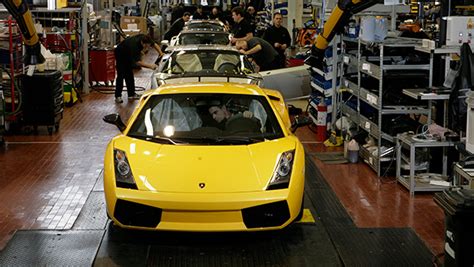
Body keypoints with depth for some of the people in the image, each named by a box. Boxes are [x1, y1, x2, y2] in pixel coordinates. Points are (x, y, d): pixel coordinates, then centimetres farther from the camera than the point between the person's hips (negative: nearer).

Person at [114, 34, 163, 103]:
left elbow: (155, 45, -2)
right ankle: (118, 96, -10)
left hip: (127, 54, 8)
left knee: (129, 74, 10)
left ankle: (131, 94, 16)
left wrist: (161, 54, -14)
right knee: (121, 75, -12)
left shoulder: (144, 39, -22)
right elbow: (138, 62, -38)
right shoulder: (134, 45, -42)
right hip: (120, 55, -8)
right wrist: (150, 66, -42)